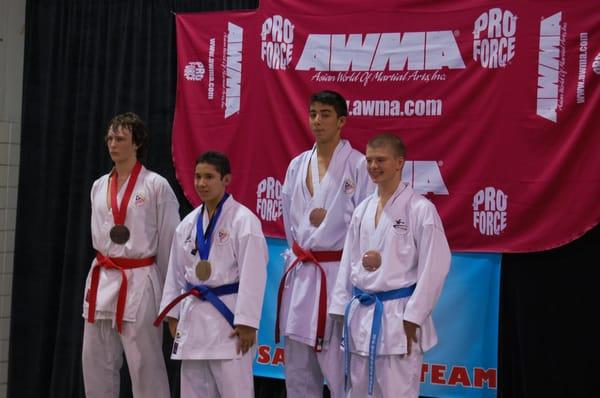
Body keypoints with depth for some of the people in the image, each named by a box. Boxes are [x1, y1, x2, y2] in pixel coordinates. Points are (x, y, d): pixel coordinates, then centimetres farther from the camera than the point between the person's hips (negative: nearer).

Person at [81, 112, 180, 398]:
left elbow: (169, 242, -2)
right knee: (95, 364, 8)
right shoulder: (98, 186, 12)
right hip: (101, 281, 6)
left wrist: (167, 293, -1)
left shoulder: (156, 186, -4)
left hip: (139, 283, -6)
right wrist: (102, 275, 17)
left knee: (145, 366, -4)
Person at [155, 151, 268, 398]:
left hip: (227, 314, -7)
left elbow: (252, 274, -15)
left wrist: (246, 322, -17)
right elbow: (177, 272, 15)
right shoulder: (189, 223, 10)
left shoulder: (243, 220, -11)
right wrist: (173, 315, 12)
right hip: (194, 314, 7)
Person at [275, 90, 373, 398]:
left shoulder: (358, 165, -8)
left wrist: (328, 217, -12)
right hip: (300, 273, 6)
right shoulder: (297, 165, 10)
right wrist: (300, 253, 15)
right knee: (298, 366, 13)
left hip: (339, 273, -6)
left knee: (341, 367, -4)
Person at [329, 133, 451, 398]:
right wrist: (342, 311, 10)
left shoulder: (421, 209, -9)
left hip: (397, 316, -6)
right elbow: (349, 261, 13)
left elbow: (433, 267, -11)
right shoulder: (363, 210, 10)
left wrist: (413, 318, -13)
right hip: (360, 314, 7)